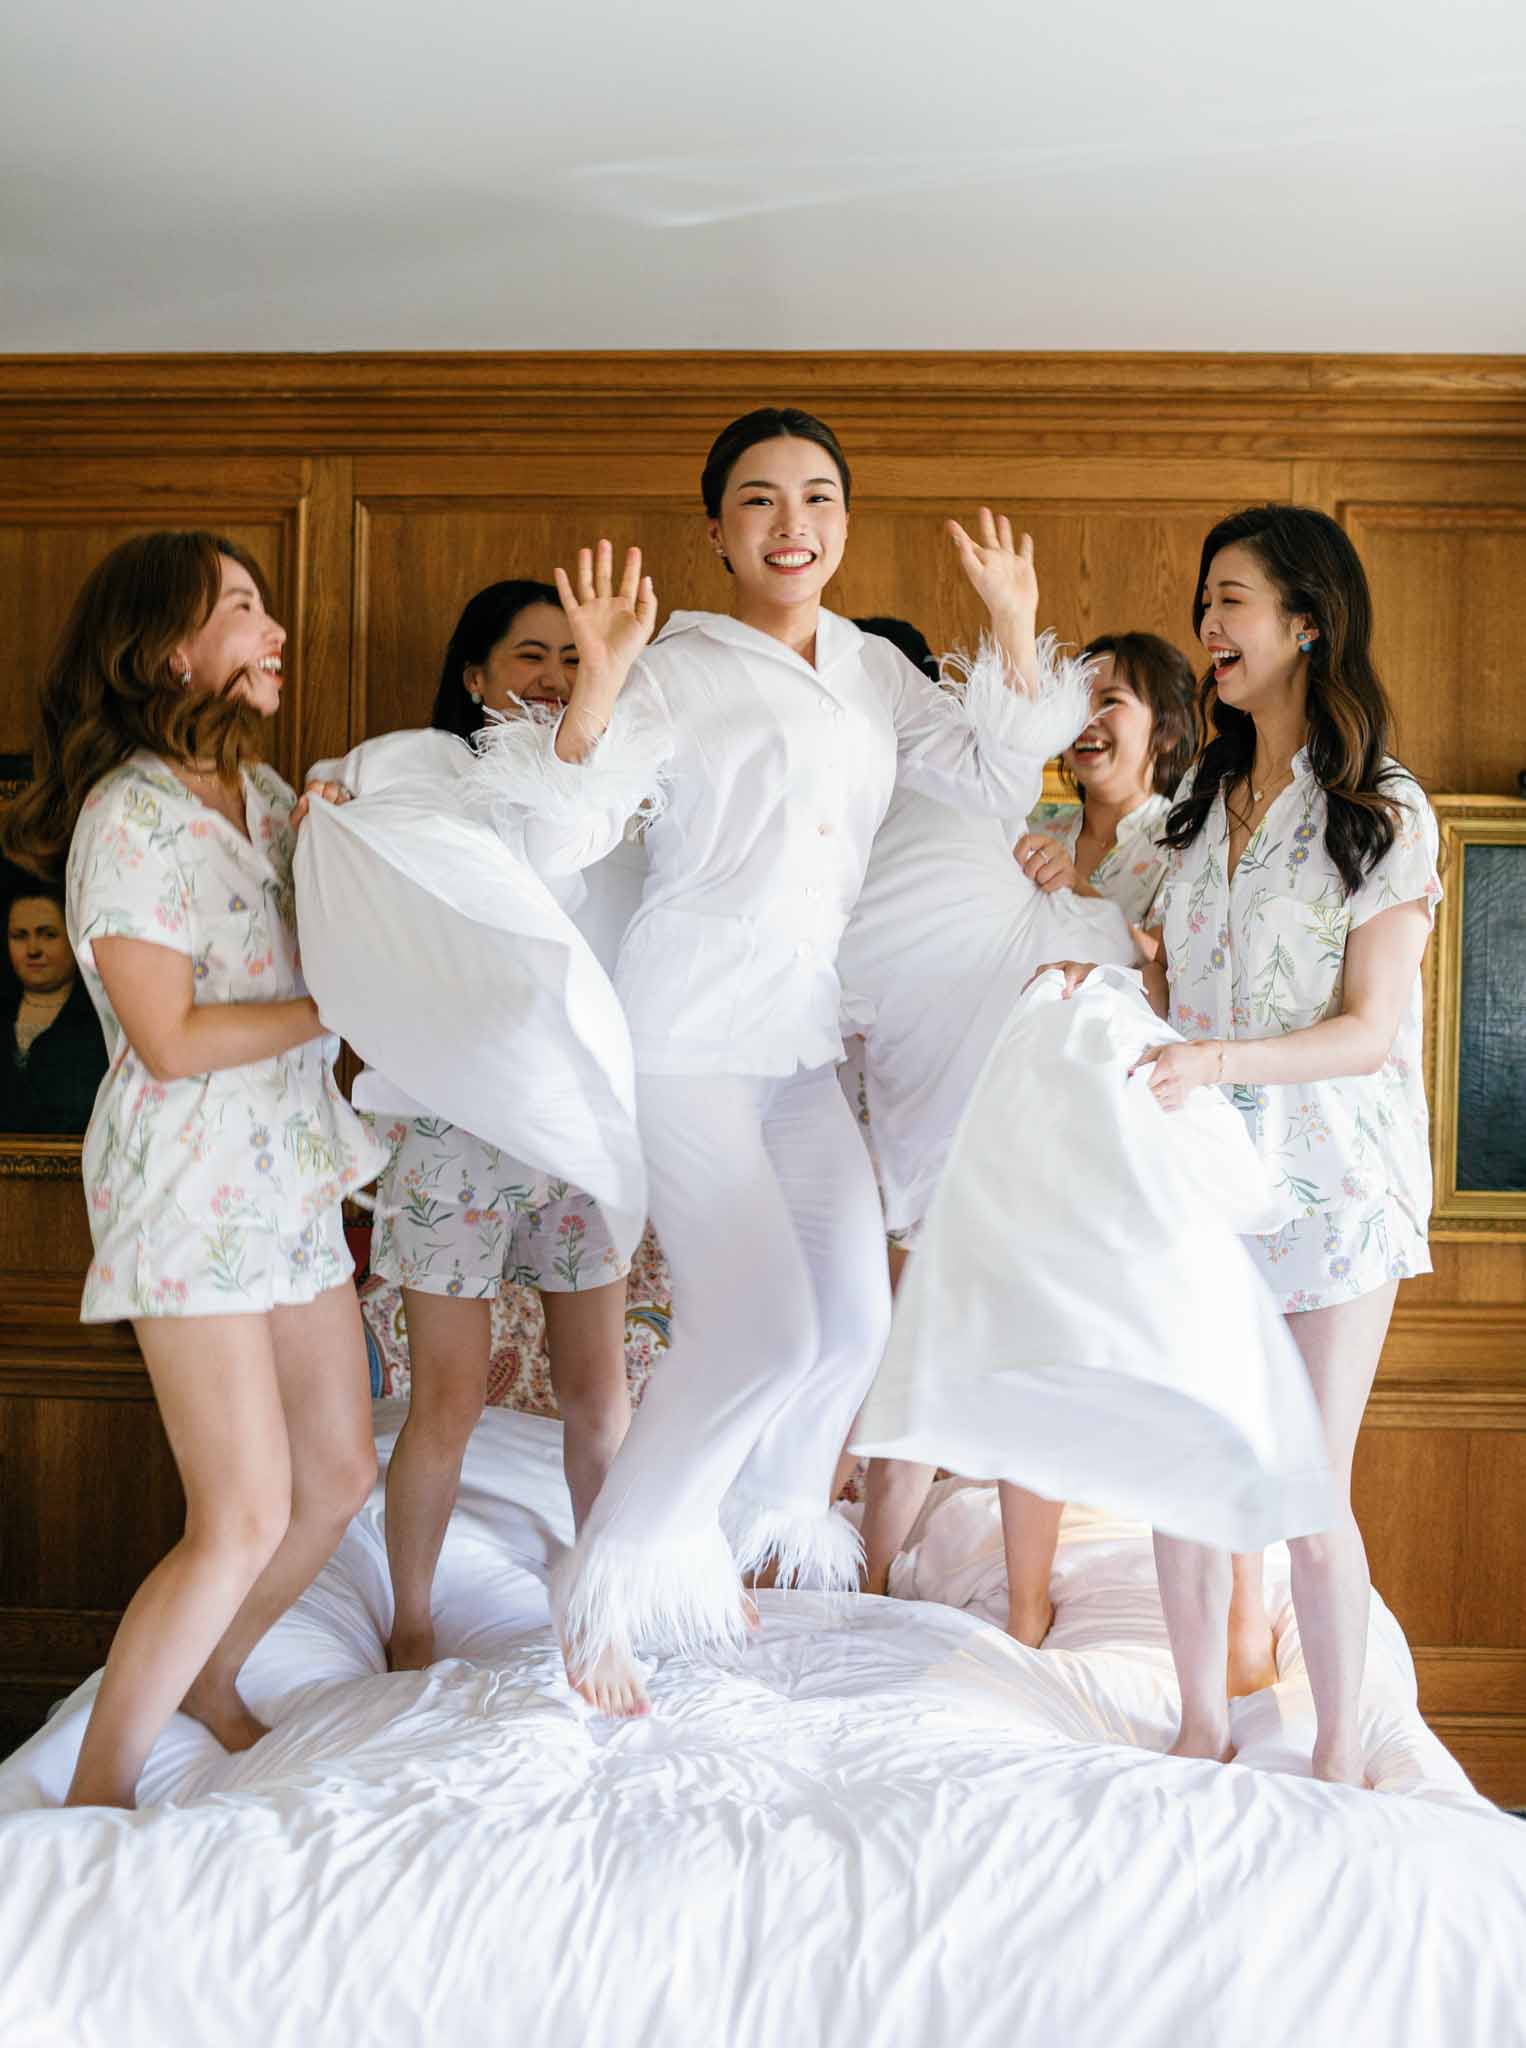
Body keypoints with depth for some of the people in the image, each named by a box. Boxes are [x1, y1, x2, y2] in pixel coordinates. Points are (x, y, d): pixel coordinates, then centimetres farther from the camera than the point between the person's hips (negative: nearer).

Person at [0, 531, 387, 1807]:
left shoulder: (264, 793, 11)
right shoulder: (130, 812, -14)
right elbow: (172, 1041, -18)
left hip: (289, 1177, 8)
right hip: (189, 1190, -8)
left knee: (340, 1477, 12)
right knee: (246, 1522, -7)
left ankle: (209, 1678, 36)